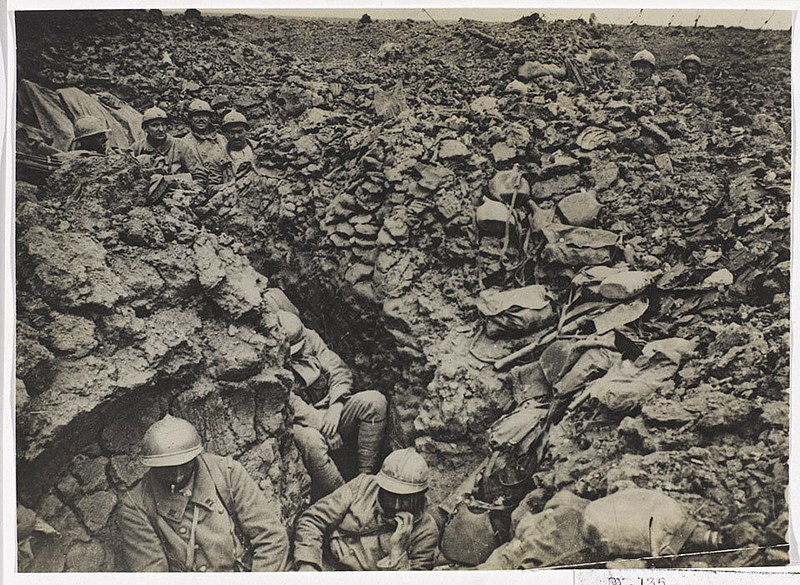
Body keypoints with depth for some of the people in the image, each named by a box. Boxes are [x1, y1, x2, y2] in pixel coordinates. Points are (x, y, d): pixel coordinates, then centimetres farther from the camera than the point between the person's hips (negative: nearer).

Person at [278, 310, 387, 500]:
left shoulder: (310, 338, 4)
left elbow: (339, 371, 3)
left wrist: (335, 408, -11)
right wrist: (322, 422, -24)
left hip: (328, 410, 6)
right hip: (301, 424, -6)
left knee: (375, 401, -18)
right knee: (310, 440, -41)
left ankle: (365, 476, -15)